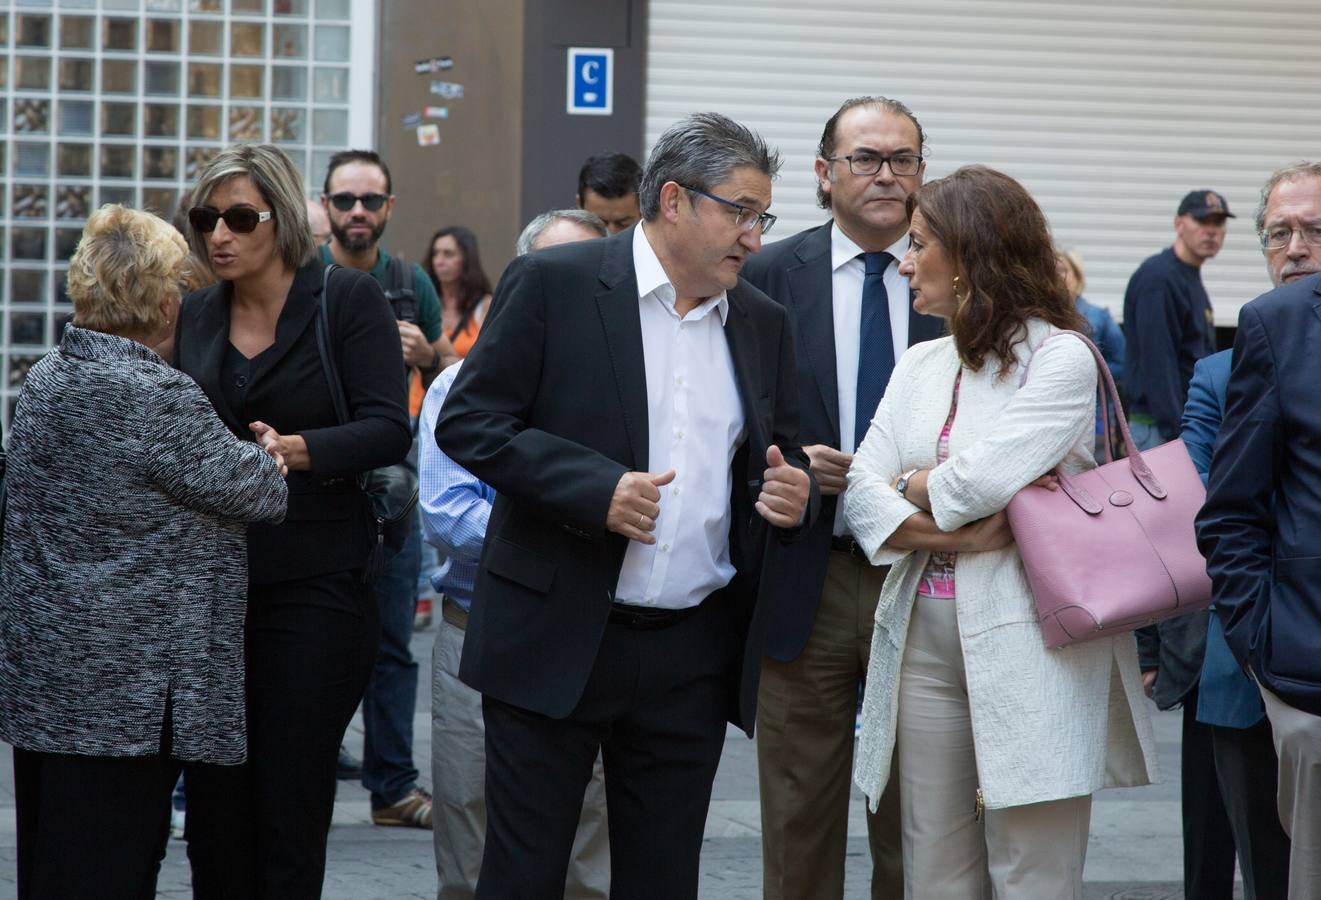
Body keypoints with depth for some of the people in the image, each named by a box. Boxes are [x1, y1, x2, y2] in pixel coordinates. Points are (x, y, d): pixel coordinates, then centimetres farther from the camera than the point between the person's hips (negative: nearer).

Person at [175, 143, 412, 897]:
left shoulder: (349, 300, -3)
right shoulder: (196, 316, 12)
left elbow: (389, 431, -12)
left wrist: (296, 450, -27)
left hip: (317, 582, -4)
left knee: (289, 805, -3)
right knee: (216, 800, 6)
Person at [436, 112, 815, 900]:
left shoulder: (764, 323, 11)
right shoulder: (554, 285, -5)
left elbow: (784, 458, 20)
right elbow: (469, 421, -8)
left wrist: (794, 494, -5)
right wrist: (595, 488, -20)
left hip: (694, 654, 5)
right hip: (558, 640, -4)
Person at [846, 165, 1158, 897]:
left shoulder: (1061, 360, -6)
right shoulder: (920, 365, 14)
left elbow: (977, 479, -18)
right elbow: (863, 494, 4)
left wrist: (913, 488, 1)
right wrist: (955, 533, -12)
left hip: (1026, 649, -6)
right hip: (926, 642, 6)